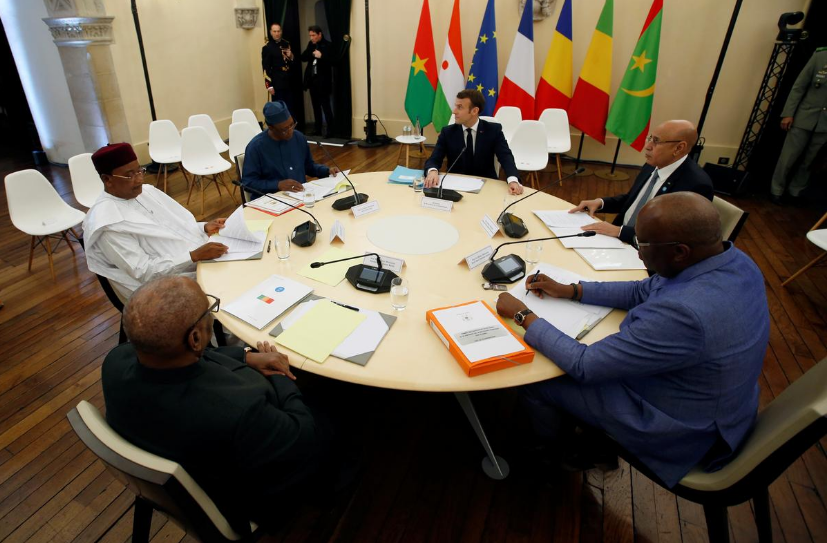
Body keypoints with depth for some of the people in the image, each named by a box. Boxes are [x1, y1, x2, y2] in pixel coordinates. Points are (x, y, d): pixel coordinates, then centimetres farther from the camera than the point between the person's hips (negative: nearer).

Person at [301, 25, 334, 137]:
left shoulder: (327, 45, -7)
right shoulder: (310, 44, 12)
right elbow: (303, 58, 6)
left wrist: (321, 56, -28)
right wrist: (312, 54, -13)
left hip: (323, 81, -6)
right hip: (312, 79, 7)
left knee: (325, 106, -8)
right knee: (316, 106, 10)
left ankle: (330, 130, -4)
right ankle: (318, 129, 16)